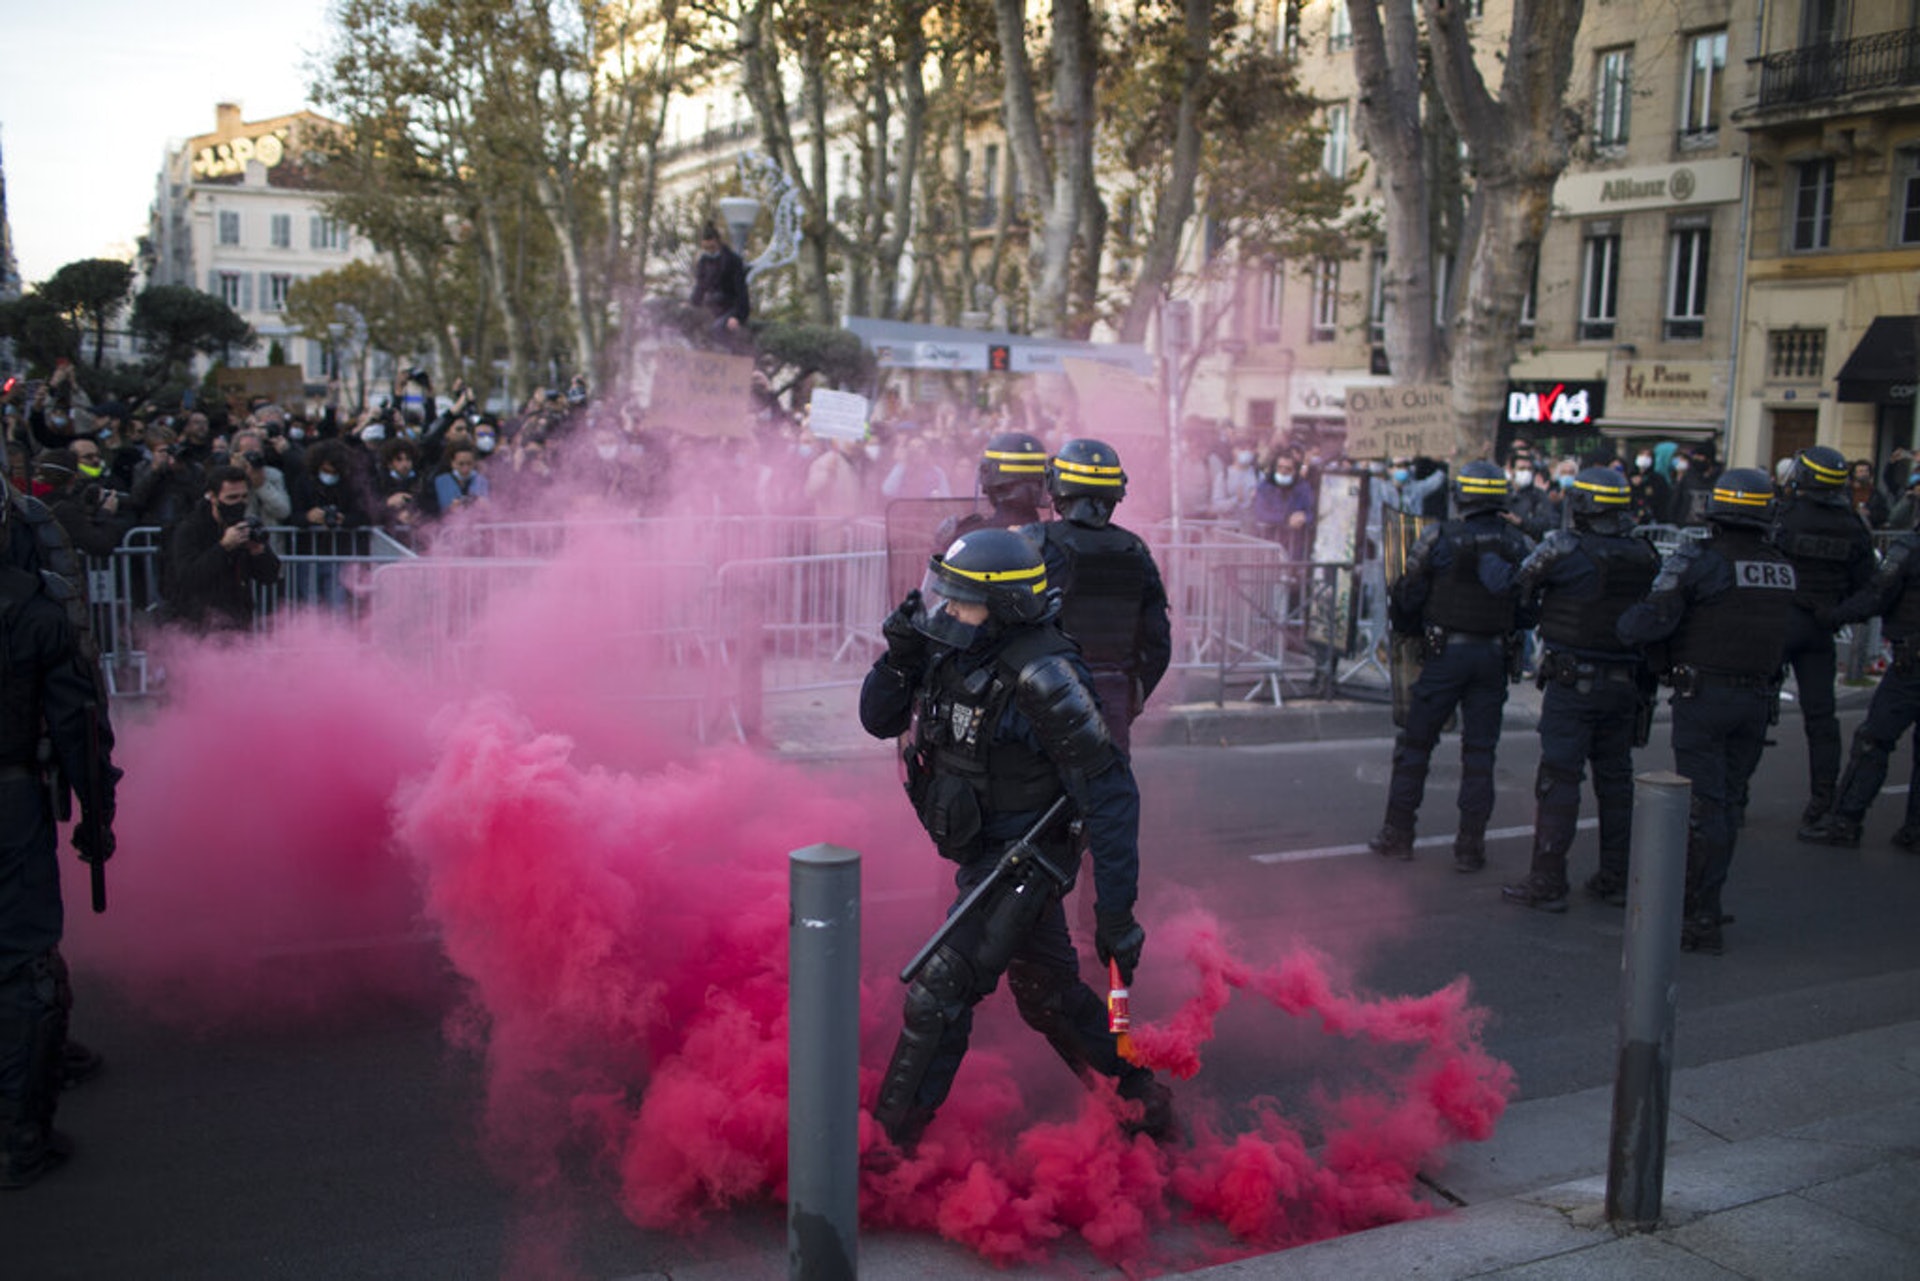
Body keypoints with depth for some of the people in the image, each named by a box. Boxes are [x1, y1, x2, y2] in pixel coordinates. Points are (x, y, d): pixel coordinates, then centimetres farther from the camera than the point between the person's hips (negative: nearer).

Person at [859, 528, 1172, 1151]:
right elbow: (879, 721, 5)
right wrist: (899, 656, -15)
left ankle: (889, 1140, 7)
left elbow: (1110, 795, -25)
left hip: (1022, 865, -9)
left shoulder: (1041, 678, -27)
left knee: (938, 992, -10)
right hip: (982, 857, 9)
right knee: (1046, 990, 21)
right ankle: (1140, 1096, 41)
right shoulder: (951, 652, -4)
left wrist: (1115, 913, -25)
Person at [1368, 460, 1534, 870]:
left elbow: (1408, 596, -1)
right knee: (1479, 752, 8)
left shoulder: (1438, 538, -8)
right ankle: (1471, 845, 9)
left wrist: (1405, 629, 17)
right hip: (1495, 656, 3)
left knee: (1416, 743, 8)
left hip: (1447, 652, -3)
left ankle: (1398, 834, 13)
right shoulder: (1521, 546, 2)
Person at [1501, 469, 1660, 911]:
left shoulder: (1565, 550, -14)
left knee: (1559, 780, -2)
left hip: (1573, 684, -5)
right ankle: (1616, 879, 21)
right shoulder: (1646, 557, 3)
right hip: (1625, 686, 6)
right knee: (1616, 779, 13)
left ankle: (1547, 883, -1)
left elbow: (1524, 586, -4)